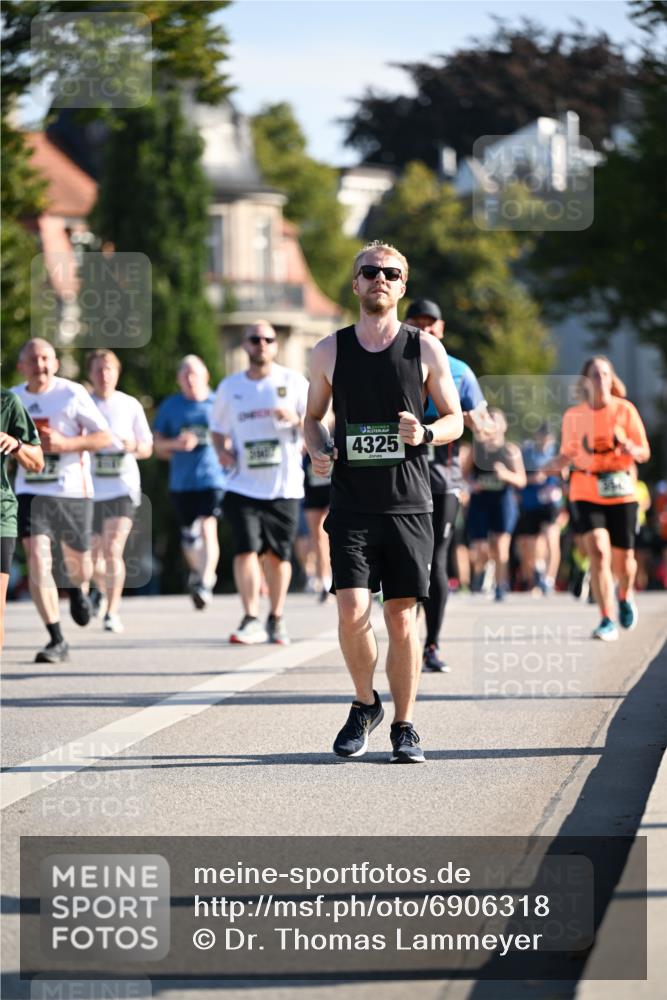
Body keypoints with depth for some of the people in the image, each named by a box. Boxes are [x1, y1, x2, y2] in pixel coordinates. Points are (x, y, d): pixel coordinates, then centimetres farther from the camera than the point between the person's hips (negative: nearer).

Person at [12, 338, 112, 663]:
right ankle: (57, 641, -10)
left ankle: (77, 590, 51)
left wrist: (64, 444, -19)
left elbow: (105, 437, -7)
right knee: (37, 560, -14)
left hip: (73, 491, -2)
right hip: (31, 491, 2)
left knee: (77, 563, 11)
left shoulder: (72, 394, -8)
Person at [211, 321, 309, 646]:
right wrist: (222, 450, -2)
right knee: (246, 549, -14)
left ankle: (276, 620, 22)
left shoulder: (293, 381, 2)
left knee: (278, 554, 7)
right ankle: (251, 621, -12)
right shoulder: (230, 387, 8)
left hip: (284, 486, 0)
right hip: (244, 484, 0)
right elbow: (219, 429, 19)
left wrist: (296, 419, -19)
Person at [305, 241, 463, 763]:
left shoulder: (426, 349, 3)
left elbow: (455, 419, 9)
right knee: (352, 612, -11)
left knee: (402, 617, 1)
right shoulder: (330, 351, 7)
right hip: (351, 505, 0)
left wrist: (425, 434, -13)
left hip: (409, 505, 0)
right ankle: (365, 704, 15)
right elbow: (313, 416, 18)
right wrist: (319, 451, -4)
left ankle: (404, 726, 14)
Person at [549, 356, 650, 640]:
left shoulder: (625, 410, -3)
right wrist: (553, 467, -9)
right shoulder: (573, 416, 1)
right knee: (598, 551, -18)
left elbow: (644, 453, 0)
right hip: (586, 492, 0)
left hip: (621, 491, 0)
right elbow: (568, 454, 12)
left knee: (623, 559, 5)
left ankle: (625, 596, 41)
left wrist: (632, 450, -23)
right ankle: (607, 621, -13)